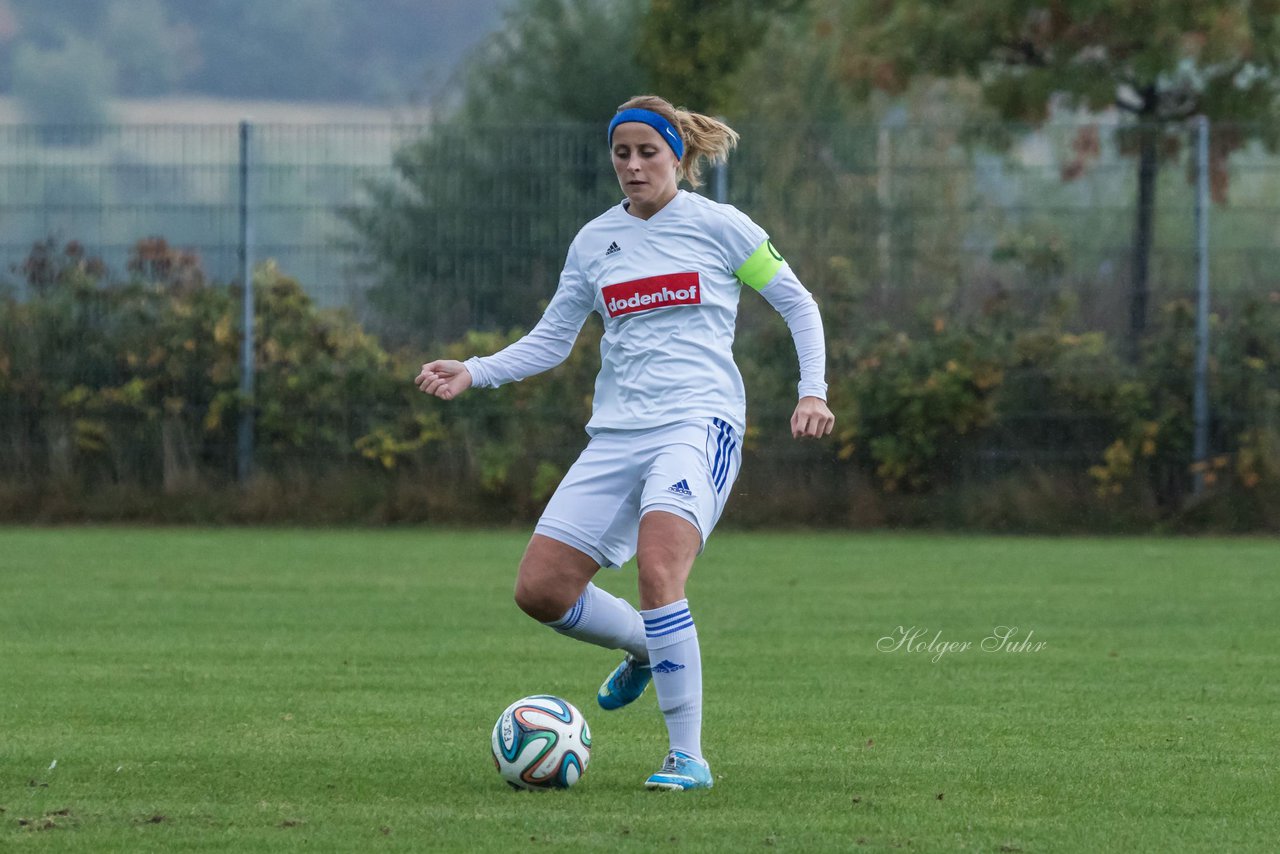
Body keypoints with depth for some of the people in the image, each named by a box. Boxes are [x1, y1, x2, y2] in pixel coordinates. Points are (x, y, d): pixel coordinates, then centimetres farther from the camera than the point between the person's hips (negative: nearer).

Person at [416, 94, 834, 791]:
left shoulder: (719, 226, 1)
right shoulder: (594, 242, 13)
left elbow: (798, 305, 8)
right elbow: (550, 341, 19)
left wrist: (813, 391, -3)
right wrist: (473, 372, 6)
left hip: (699, 423, -6)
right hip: (615, 434, 6)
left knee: (656, 569, -29)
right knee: (540, 589, -4)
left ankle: (687, 756, -22)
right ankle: (646, 649, 27)